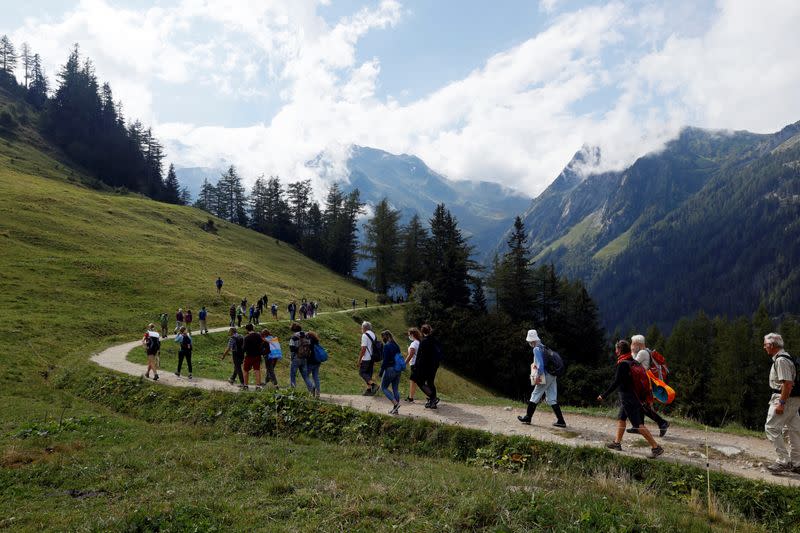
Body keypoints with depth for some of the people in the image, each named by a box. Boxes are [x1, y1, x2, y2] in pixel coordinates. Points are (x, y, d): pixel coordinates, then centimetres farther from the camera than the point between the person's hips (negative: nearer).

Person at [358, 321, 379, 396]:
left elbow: (363, 349, -18)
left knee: (362, 372, 0)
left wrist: (359, 360, -14)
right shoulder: (373, 335, 13)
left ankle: (373, 385, -14)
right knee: (369, 374, 13)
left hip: (366, 358, -8)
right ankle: (369, 390, 13)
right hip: (372, 358, 8)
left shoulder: (365, 335, -13)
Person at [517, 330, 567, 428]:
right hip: (552, 376, 8)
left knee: (535, 396, 3)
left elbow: (540, 364, -19)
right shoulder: (544, 348, 16)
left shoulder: (536, 349, -10)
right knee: (551, 399, 8)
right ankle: (561, 421, 3)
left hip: (545, 376, -8)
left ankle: (527, 418, 12)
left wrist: (538, 376, -17)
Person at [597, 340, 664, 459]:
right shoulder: (632, 361, 9)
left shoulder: (623, 364, -19)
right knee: (621, 418, 18)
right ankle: (617, 443, 25)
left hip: (628, 398, -10)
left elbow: (616, 382, -22)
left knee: (638, 425, -7)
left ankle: (656, 447, -7)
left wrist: (603, 395, -17)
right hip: (635, 395, 10)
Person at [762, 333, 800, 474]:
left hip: (785, 398, -11)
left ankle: (783, 461, -9)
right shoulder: (784, 358, 16)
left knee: (771, 427, -9)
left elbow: (788, 383, -24)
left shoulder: (781, 360, -18)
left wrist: (781, 403, -24)